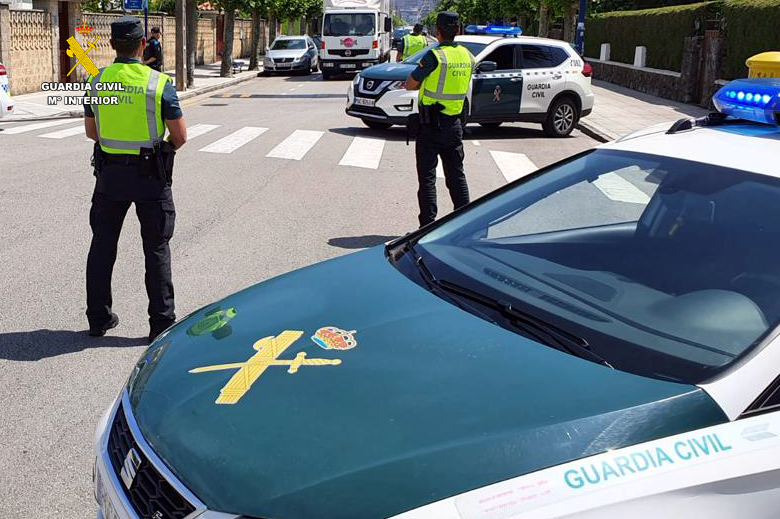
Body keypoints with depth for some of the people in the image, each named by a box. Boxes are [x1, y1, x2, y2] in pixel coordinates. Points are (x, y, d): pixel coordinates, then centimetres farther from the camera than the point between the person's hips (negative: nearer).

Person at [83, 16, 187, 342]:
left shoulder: (97, 82, -1)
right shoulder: (159, 83, -12)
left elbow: (91, 132, 9)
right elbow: (180, 136, -9)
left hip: (109, 174, 3)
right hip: (150, 177, -3)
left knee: (102, 245, 15)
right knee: (156, 249, 6)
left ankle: (98, 318, 22)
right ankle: (161, 324, 8)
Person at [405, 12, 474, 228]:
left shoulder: (435, 56, -16)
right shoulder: (467, 56, 4)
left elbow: (410, 85, -10)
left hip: (431, 124, -6)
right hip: (454, 123, 6)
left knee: (427, 176, 0)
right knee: (456, 174, 15)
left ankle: (428, 224, -1)